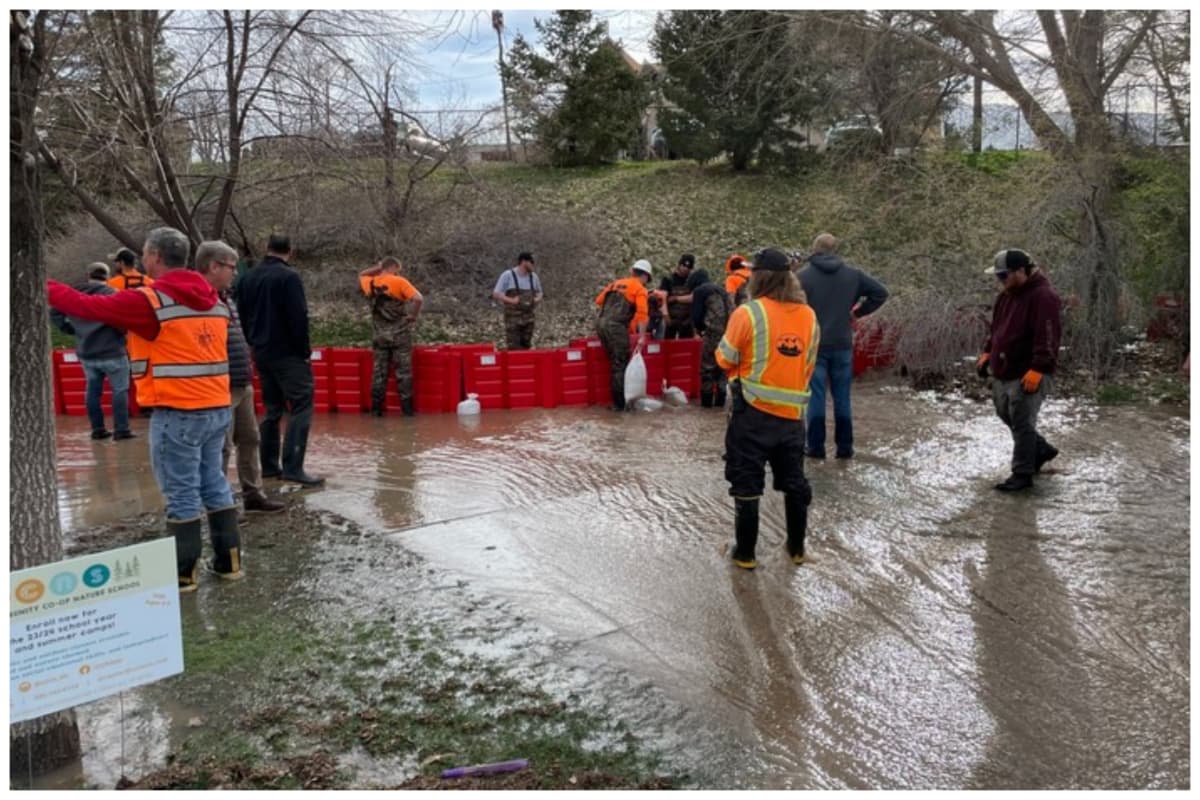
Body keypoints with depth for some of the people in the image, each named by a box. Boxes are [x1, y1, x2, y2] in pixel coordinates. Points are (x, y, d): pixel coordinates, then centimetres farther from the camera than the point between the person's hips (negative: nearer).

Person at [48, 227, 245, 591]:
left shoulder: (149, 300, -10)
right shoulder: (213, 300, 11)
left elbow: (89, 306, -4)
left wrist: (45, 287, 11)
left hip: (177, 414, -7)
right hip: (217, 408, 7)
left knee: (181, 493, 2)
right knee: (214, 485, 15)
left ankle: (184, 573, 10)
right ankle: (228, 561, 21)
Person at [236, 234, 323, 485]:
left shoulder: (249, 278, 11)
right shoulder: (288, 276, -12)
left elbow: (242, 316, 16)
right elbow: (299, 317, -17)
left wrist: (253, 343, 20)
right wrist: (305, 351, -9)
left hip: (260, 352, 8)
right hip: (287, 353, -8)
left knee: (272, 408, 16)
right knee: (301, 407, -7)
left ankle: (269, 465, 17)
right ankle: (293, 467, -15)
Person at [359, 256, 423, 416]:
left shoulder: (371, 283, 3)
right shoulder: (399, 282, -11)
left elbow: (361, 276, 28)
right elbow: (418, 299, -23)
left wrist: (377, 269, 14)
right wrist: (413, 316, -10)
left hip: (380, 335, 4)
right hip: (399, 334, -4)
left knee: (379, 371, 9)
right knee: (403, 371, 3)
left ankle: (377, 408, 10)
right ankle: (406, 407, 4)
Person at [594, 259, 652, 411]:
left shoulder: (616, 283, 22)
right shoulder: (639, 289, 2)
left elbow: (599, 300, 21)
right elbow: (642, 313, -10)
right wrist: (642, 337, -12)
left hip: (601, 323, 7)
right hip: (616, 326, -7)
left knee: (615, 363, 19)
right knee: (621, 366, 0)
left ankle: (617, 400, 24)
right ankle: (620, 404, 1)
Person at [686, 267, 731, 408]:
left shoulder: (699, 290, 3)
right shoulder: (721, 289, 25)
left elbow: (696, 315, -1)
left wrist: (699, 329, 20)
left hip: (714, 332, -7)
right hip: (729, 331, 7)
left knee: (707, 367, 5)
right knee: (722, 367, 16)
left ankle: (706, 401, 8)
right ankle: (720, 400, 18)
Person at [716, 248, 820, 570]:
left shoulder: (748, 313, -13)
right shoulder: (809, 316, 3)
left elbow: (725, 359, -5)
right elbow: (809, 364, 11)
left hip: (753, 411, -4)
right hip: (793, 413, 5)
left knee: (747, 484, 7)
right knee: (794, 481, 19)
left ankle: (745, 553, 14)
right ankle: (796, 548, 30)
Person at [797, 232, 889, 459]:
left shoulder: (804, 275, -7)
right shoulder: (853, 274, 4)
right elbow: (880, 292, 6)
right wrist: (858, 312, 9)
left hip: (814, 344, -3)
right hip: (842, 344, 3)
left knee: (816, 397, 3)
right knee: (842, 397, 9)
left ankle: (816, 447, 5)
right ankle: (845, 447, 14)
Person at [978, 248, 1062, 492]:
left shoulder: (1043, 297, -19)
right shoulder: (1007, 294, 11)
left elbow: (1048, 338, -24)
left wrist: (1037, 370, -28)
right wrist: (987, 353, 15)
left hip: (1028, 375, -10)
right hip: (1004, 372, 10)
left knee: (1022, 423, -4)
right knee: (1007, 416, 20)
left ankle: (1023, 474, 7)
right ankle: (1042, 449, 39)